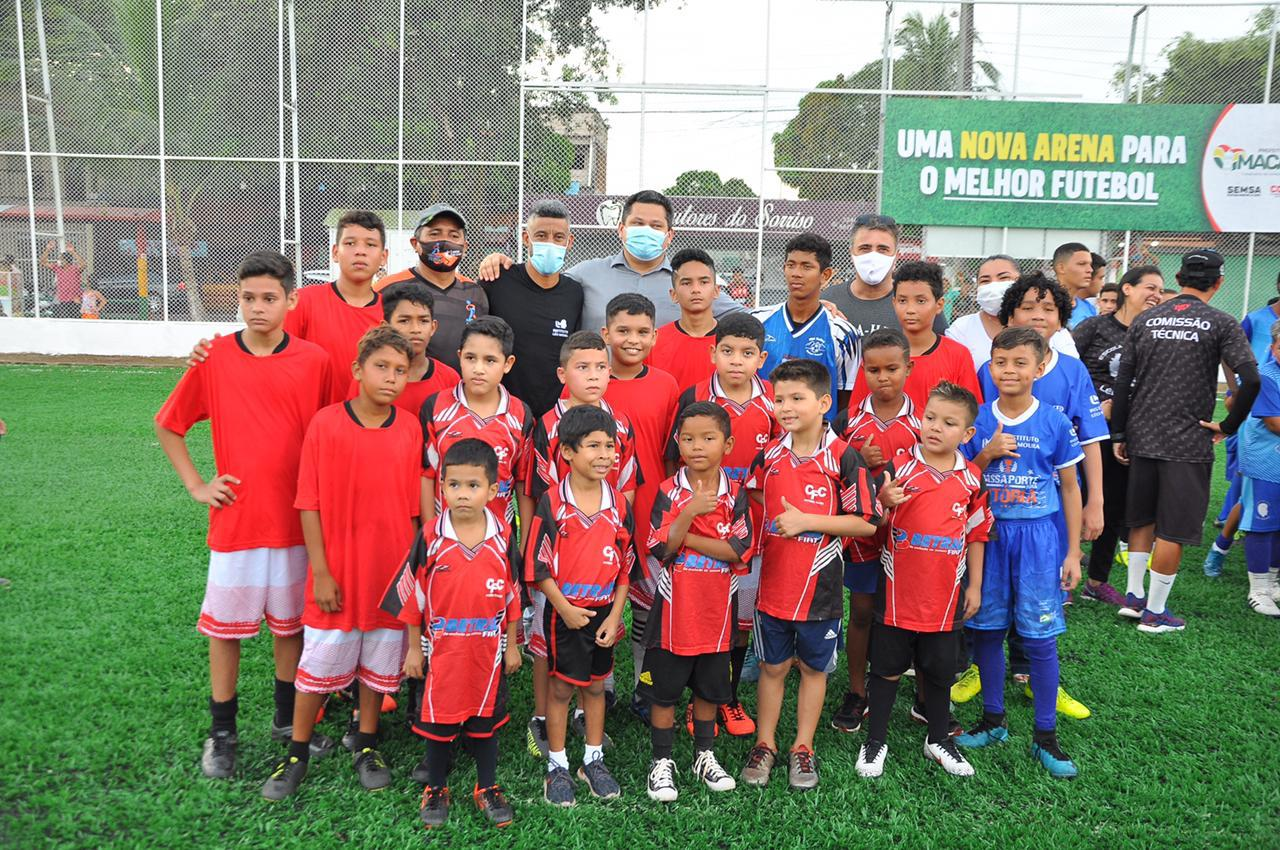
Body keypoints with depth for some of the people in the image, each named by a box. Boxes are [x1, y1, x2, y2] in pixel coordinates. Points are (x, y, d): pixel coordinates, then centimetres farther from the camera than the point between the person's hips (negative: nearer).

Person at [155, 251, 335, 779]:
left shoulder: (314, 361, -4)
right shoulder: (214, 358, -4)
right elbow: (166, 424, 8)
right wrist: (196, 484, 2)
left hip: (296, 519, 1)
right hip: (235, 519, 0)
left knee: (290, 622, 14)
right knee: (225, 626, 9)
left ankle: (288, 719, 33)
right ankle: (222, 733, 27)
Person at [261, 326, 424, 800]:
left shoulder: (411, 430, -3)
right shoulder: (325, 424, -8)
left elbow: (414, 508, 2)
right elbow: (309, 504, -6)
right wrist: (320, 570, -8)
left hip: (390, 573, 2)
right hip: (336, 572, -2)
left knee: (379, 663, 15)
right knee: (317, 664, 9)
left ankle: (366, 747, 34)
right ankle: (297, 756, 28)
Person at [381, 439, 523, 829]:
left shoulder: (503, 537, -9)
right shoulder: (430, 536, -12)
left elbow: (512, 596, 1)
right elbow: (412, 595, -4)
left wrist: (512, 646, 5)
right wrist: (413, 649, -1)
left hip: (489, 650, 1)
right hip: (440, 649, -1)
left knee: (485, 719, 16)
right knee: (438, 719, 13)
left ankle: (487, 788, 35)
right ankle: (435, 789, 35)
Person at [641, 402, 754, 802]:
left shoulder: (736, 493, -4)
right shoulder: (669, 491, -7)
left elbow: (739, 550, -14)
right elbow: (659, 549, -15)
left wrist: (685, 538, -16)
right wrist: (689, 513, -27)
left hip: (717, 611, 2)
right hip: (674, 609, -1)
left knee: (710, 688, 17)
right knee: (663, 689, 9)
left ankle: (704, 755, 36)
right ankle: (662, 761, 26)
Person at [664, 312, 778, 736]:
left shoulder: (773, 402, -1)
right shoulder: (693, 397, -7)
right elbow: (675, 462, -1)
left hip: (751, 526, 2)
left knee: (742, 617, 13)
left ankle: (730, 698, 31)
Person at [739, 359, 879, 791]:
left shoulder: (844, 458, -13)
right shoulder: (769, 454, 0)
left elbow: (867, 522, -14)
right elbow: (751, 503, 16)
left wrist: (805, 520, -19)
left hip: (820, 586, -3)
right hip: (773, 583, 3)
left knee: (813, 667, 14)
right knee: (772, 666, 15)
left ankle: (803, 748, 30)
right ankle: (764, 745, 30)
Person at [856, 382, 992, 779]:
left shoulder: (971, 478, -1)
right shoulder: (899, 467, -9)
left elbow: (976, 534, 8)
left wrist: (974, 586, 7)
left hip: (945, 595, 2)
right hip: (898, 591, -2)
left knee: (939, 670, 17)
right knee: (887, 668, 10)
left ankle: (938, 739, 37)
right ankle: (875, 741, 25)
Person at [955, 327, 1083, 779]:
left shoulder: (1055, 422, -4)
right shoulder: (978, 421, 1)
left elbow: (1070, 488, 3)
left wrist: (1073, 552, 2)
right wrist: (986, 455, -13)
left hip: (1038, 538, -2)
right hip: (988, 535, 2)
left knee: (1040, 638, 1)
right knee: (986, 630, 9)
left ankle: (1045, 737, 16)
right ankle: (993, 721, 27)